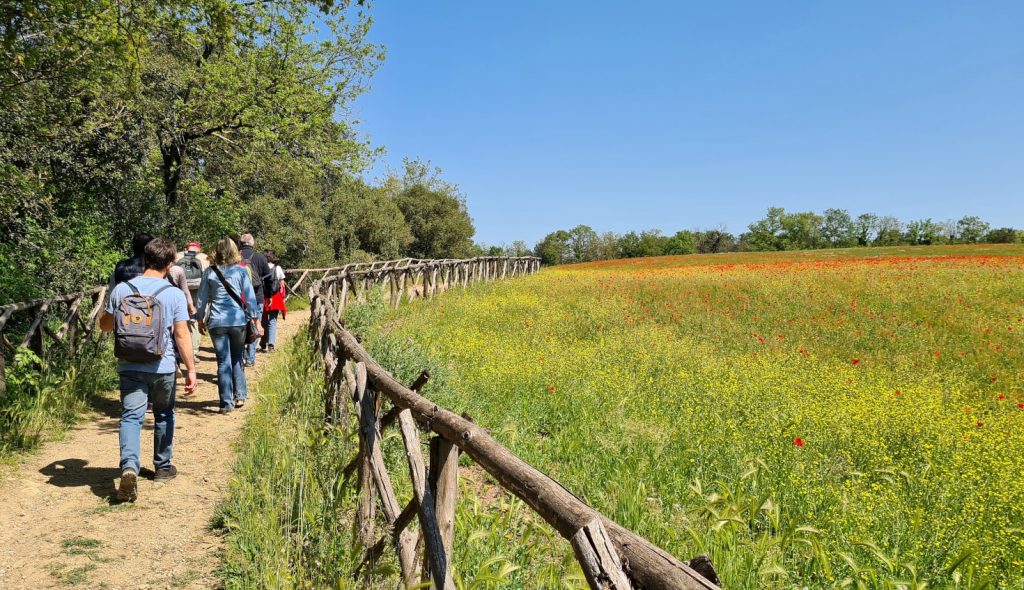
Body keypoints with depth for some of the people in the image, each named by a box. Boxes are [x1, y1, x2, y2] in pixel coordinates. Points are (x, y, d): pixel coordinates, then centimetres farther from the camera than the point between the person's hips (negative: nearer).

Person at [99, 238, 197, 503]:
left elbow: (105, 325, 10)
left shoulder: (122, 289, 0)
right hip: (163, 367, -1)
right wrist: (190, 369, -5)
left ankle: (129, 467, -23)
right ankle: (163, 466, 31)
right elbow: (181, 334, -9)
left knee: (131, 417, -1)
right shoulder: (174, 294, -8)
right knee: (163, 416, 18)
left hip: (130, 367, 1)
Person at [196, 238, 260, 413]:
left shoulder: (209, 272, 3)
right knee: (237, 359, 16)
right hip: (238, 320, 0)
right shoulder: (241, 271, -1)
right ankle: (240, 396, 16)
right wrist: (256, 319, 5)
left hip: (217, 322, 0)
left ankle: (227, 403, 3)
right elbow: (250, 297, -1)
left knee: (223, 362, 3)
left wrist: (201, 320, 20)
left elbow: (202, 298, 8)